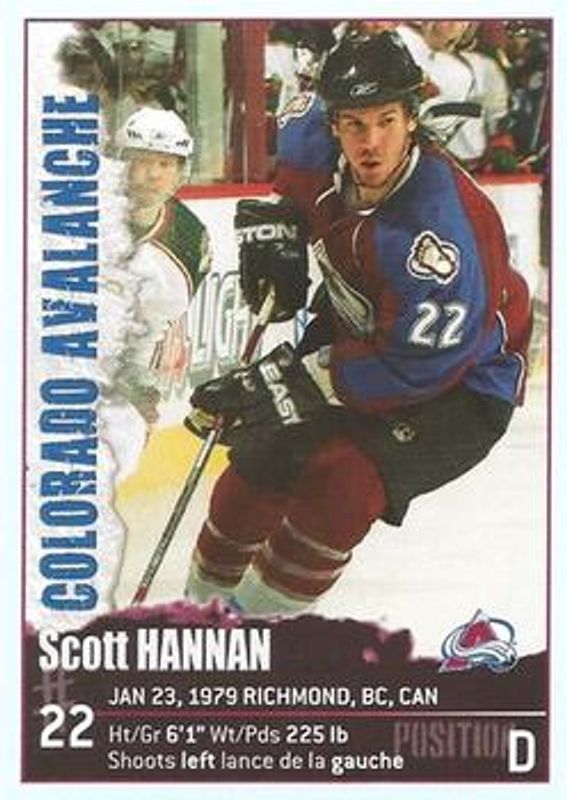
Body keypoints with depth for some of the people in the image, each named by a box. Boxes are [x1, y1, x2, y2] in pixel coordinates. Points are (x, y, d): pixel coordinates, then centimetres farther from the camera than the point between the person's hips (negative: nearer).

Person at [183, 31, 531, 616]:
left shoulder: (437, 229, -36)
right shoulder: (322, 145, -14)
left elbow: (415, 367, -32)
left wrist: (287, 384, -31)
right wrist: (275, 230, 3)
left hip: (459, 386, -7)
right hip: (356, 335, 7)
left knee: (343, 479, -27)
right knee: (262, 460, 4)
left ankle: (257, 613, -8)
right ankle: (203, 599, 25)